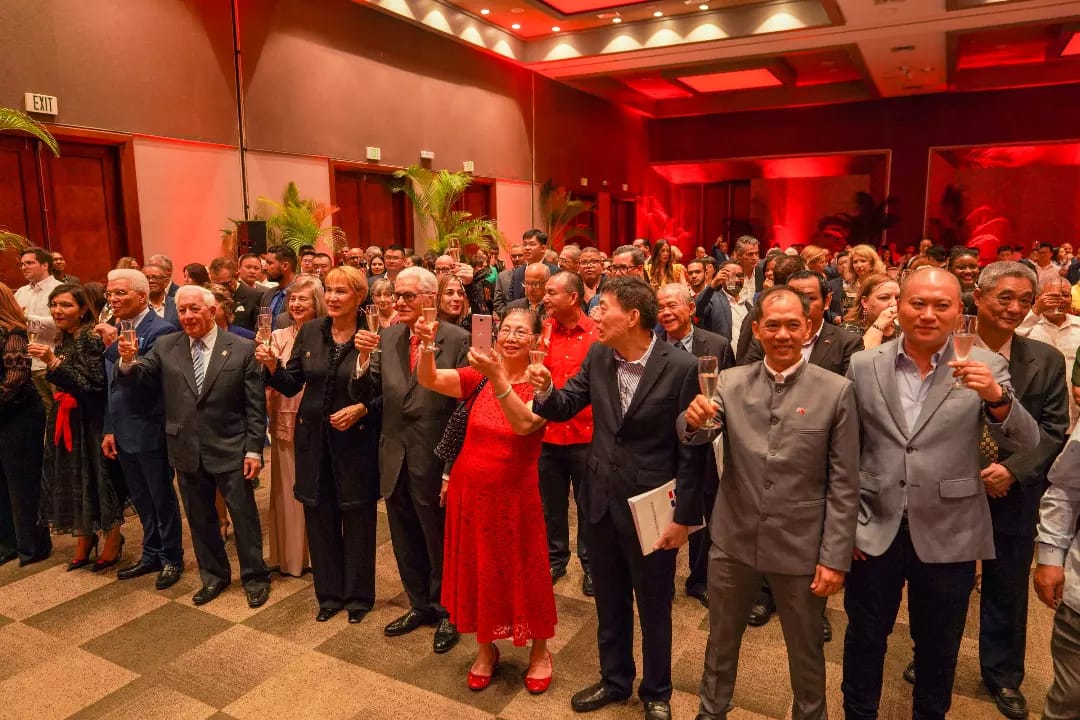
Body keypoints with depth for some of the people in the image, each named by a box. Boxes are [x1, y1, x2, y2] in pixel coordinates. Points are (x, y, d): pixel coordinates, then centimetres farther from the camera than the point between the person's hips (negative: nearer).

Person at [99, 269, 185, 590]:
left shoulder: (161, 330, -15)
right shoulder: (115, 329, 7)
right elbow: (112, 385, 13)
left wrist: (114, 345, -26)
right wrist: (109, 428, 13)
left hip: (150, 431, -7)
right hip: (123, 432, 7)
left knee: (162, 498, 8)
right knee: (141, 499, 18)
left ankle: (171, 558, 23)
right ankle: (151, 555, 33)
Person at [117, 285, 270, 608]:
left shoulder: (242, 349, -8)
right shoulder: (165, 347, 3)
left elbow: (255, 405, -8)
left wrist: (254, 449, -10)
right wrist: (128, 361, -26)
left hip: (230, 450, -3)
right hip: (187, 452, 4)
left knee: (244, 516, 7)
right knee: (199, 518, 17)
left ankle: (255, 577, 25)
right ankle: (213, 576, 35)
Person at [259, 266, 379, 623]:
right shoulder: (309, 332, 1)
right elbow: (292, 385, 5)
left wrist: (362, 408, -23)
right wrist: (272, 365, -13)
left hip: (356, 440, -4)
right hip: (314, 438, 4)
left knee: (357, 518, 8)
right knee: (320, 518, 13)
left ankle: (358, 595, 27)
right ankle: (329, 593, 31)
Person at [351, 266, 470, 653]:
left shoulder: (457, 339, -13)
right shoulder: (386, 337, 3)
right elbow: (365, 394, 0)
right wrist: (364, 357, -18)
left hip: (434, 460, -5)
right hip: (395, 459, 5)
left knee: (440, 542, 13)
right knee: (406, 541, 20)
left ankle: (446, 612, 36)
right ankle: (420, 605, 42)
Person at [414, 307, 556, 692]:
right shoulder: (477, 377, -1)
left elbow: (524, 424, -30)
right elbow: (428, 379, -13)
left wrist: (498, 377, -40)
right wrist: (427, 344, -32)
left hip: (514, 495, -3)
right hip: (469, 490, 4)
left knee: (521, 572, 11)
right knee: (477, 571, 16)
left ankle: (540, 650, 35)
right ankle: (486, 649, 38)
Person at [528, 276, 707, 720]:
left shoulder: (681, 368, -18)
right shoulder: (597, 357, -3)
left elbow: (691, 449, -13)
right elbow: (565, 407, 4)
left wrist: (684, 516, -11)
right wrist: (545, 390, -19)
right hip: (601, 501, 5)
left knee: (653, 607, 16)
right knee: (609, 602, 22)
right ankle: (614, 680, 44)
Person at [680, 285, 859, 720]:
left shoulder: (836, 391, -8)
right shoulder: (730, 383, -2)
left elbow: (844, 484, -7)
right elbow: (696, 436, -11)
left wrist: (835, 557, -8)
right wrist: (693, 420, -35)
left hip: (801, 547, -2)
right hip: (734, 539, 2)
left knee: (805, 650, 19)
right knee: (721, 640, 21)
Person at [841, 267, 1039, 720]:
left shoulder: (985, 367, -4)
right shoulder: (863, 366, -2)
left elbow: (1024, 443, -10)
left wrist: (996, 397, -29)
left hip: (946, 536, 0)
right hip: (874, 531, 1)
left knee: (938, 648, 18)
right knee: (864, 640, 17)